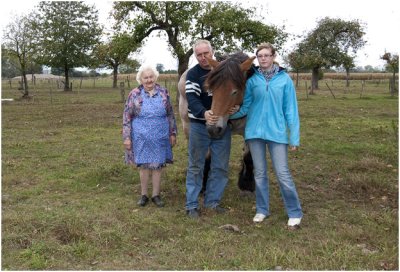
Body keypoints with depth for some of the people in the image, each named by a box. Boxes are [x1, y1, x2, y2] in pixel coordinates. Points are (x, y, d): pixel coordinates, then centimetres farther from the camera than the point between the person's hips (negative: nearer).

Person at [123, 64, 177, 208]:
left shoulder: (163, 93, 1)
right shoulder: (134, 94, -5)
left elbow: (170, 114, 7)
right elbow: (127, 117, -3)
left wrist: (173, 133, 5)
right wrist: (126, 137, -7)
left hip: (160, 137, 1)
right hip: (141, 137, -1)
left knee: (158, 165, 8)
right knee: (144, 165, 8)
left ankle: (156, 195, 21)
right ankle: (144, 194, 23)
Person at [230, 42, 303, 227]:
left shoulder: (285, 79, -1)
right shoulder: (252, 80, 2)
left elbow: (290, 109, -1)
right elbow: (245, 107, 4)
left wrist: (294, 137, -4)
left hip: (277, 132, -2)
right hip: (255, 132, 2)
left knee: (282, 173, -1)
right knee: (259, 173, 11)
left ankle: (295, 212, 15)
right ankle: (262, 210, 26)